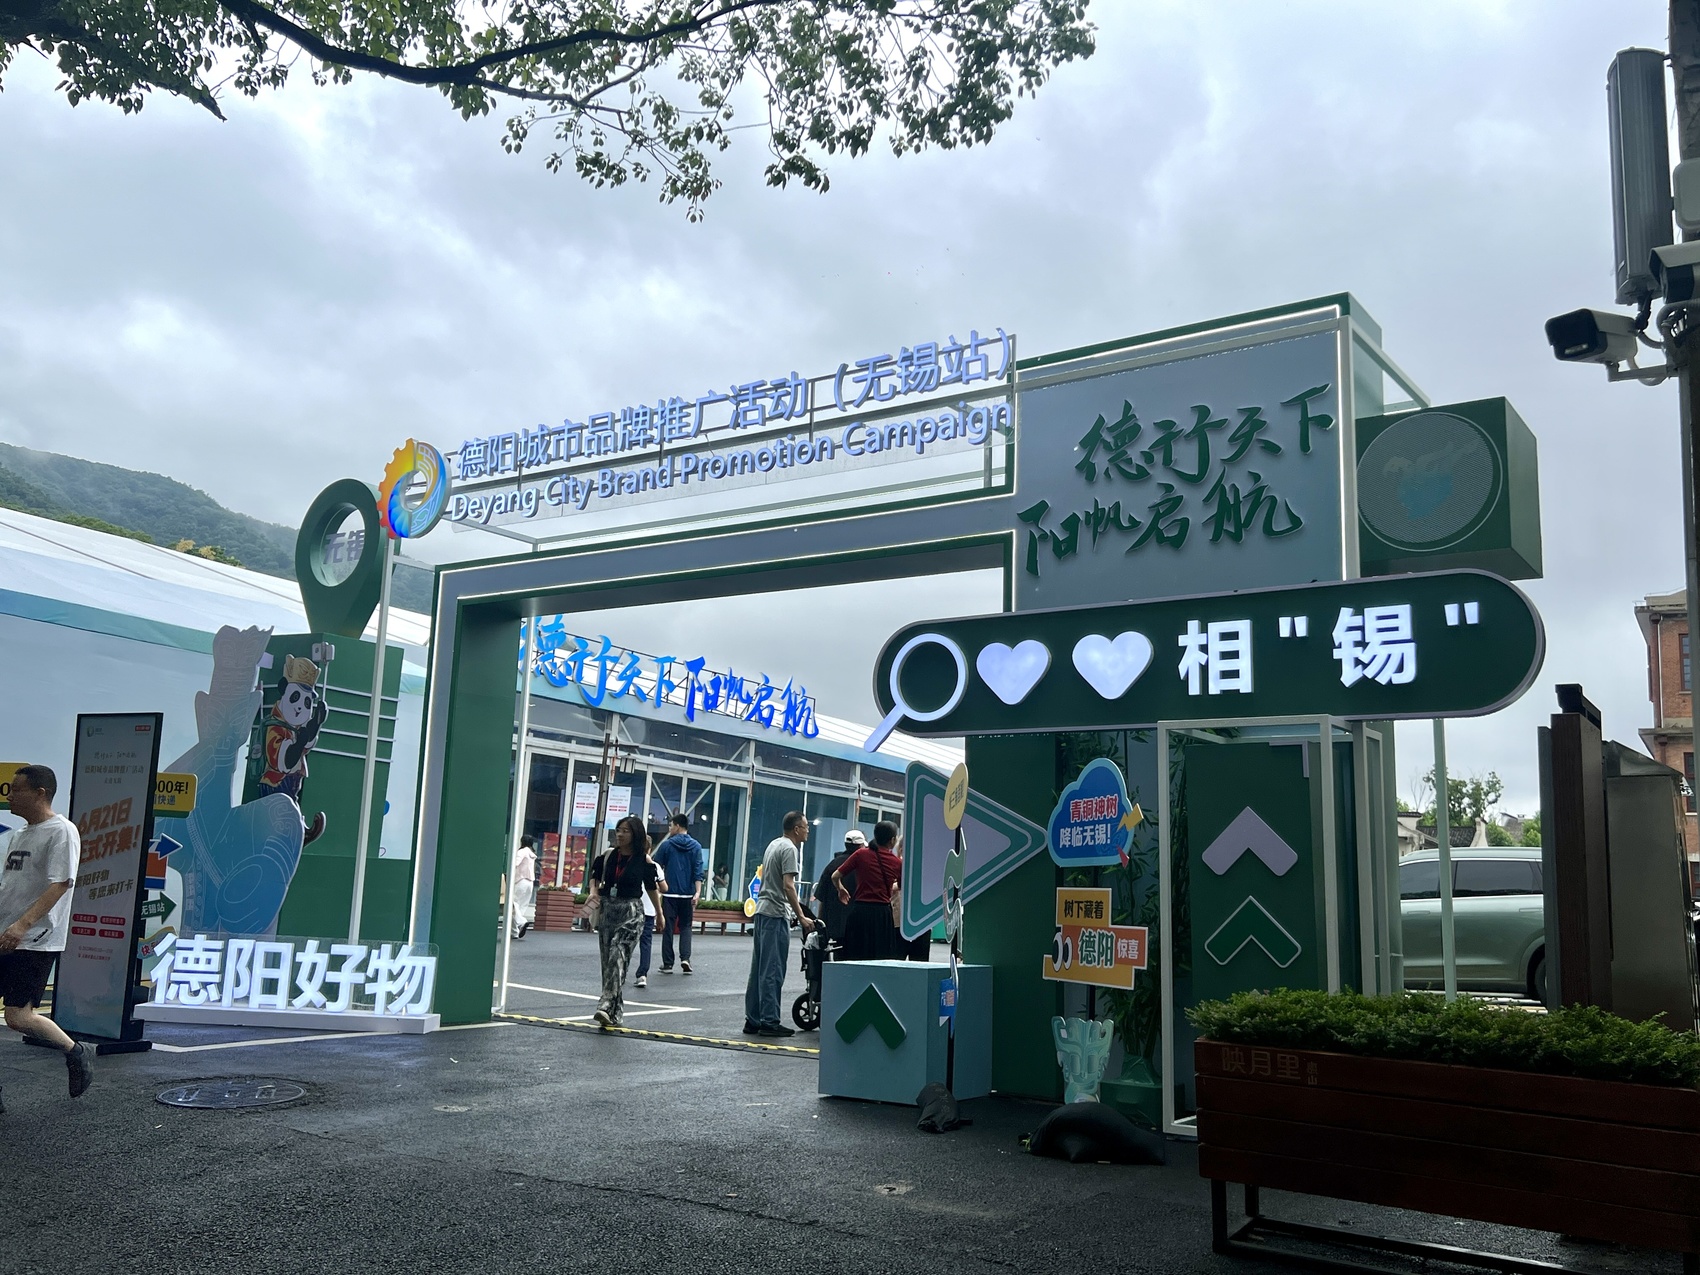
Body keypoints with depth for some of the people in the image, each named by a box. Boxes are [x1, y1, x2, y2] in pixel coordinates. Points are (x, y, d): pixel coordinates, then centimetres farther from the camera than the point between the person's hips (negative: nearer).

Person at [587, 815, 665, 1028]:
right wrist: (593, 891, -4)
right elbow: (595, 876, 17)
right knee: (607, 961, 7)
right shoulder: (607, 856, 3)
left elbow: (651, 888, 5)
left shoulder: (644, 861, -5)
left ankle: (607, 1007, -25)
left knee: (618, 957, -18)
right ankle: (614, 1012, 15)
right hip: (607, 910, 5)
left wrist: (659, 914, 13)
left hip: (631, 912, -4)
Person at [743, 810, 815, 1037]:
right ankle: (769, 1022, -4)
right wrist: (801, 916, -21)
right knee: (772, 971, -6)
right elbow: (788, 886, -21)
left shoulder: (774, 844, 16)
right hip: (776, 913, -10)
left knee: (759, 969, 11)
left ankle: (753, 1020, 15)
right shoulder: (789, 849, -13)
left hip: (762, 910, 10)